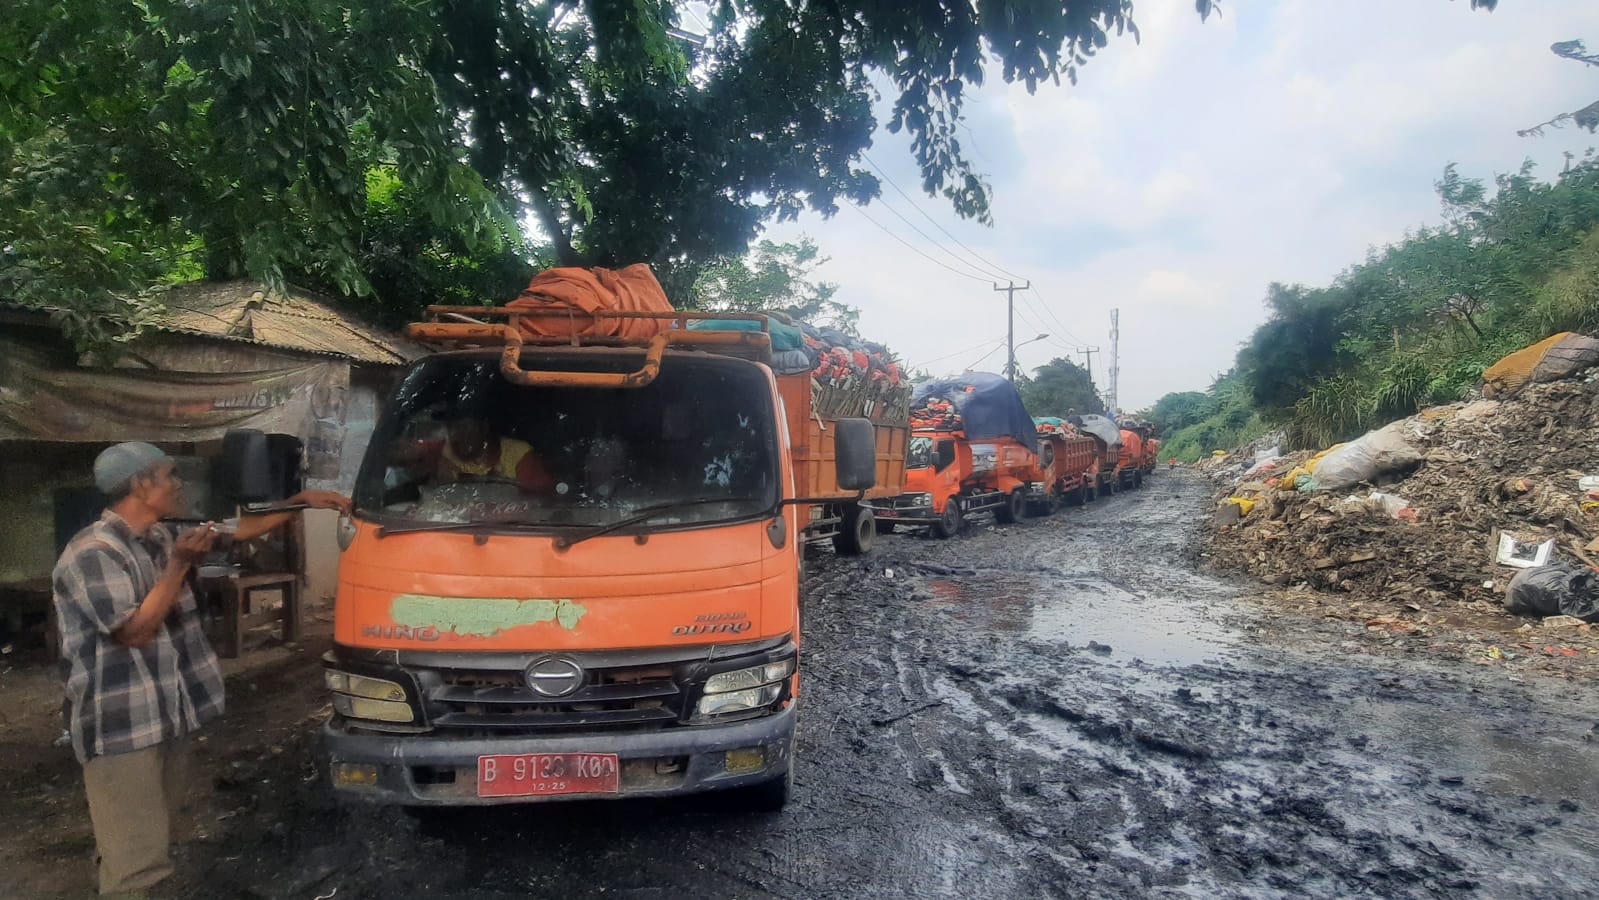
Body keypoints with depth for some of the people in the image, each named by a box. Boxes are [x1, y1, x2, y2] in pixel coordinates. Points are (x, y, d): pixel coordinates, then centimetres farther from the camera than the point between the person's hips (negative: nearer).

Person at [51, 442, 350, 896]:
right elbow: (136, 632, -19)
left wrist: (300, 501, 14)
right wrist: (179, 565, -18)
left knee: (159, 841, 19)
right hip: (121, 728, -9)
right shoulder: (93, 554, -17)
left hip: (169, 718, 9)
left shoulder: (162, 537, 8)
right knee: (138, 860, -3)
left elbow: (240, 531, 18)